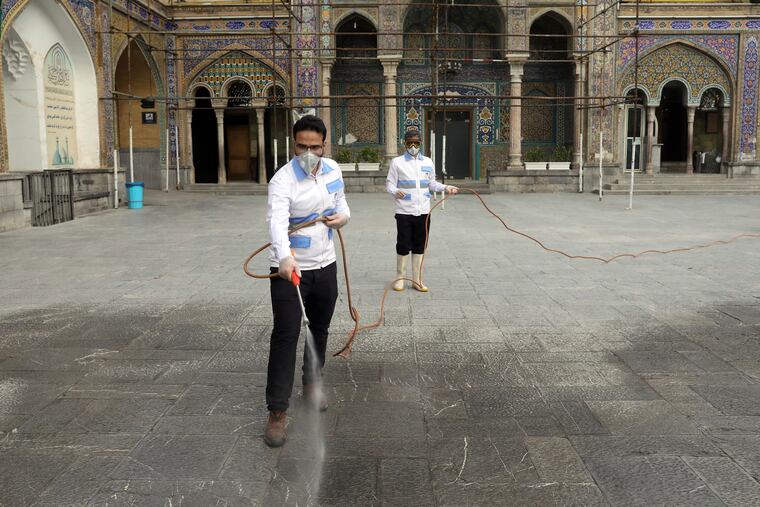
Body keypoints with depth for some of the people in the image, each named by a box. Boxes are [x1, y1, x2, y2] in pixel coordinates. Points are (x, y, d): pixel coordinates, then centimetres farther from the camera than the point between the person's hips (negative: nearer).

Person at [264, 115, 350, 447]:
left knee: (320, 330, 18)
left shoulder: (333, 170, 1)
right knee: (285, 335, -10)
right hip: (289, 269, -6)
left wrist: (343, 215, -5)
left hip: (325, 265, 6)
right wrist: (285, 257, -55)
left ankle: (311, 385, 40)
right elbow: (277, 221, -37)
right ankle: (277, 411, -3)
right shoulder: (283, 179, -20)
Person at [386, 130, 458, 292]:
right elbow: (389, 183, -3)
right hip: (404, 212, -3)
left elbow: (432, 184, 16)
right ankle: (400, 278, 18)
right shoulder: (397, 162, -1)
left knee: (419, 247, 9)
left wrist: (445, 187, -1)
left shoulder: (428, 162, 9)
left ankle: (417, 280, 19)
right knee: (403, 246, 2)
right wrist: (395, 191, -24)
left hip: (423, 211, 3)